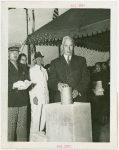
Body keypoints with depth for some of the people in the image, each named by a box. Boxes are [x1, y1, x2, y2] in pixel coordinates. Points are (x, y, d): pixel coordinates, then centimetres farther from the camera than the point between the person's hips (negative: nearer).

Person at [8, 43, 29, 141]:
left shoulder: (23, 67, 21)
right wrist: (14, 85, -17)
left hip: (23, 102, 5)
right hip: (10, 103, -4)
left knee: (22, 129, 4)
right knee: (10, 130, -6)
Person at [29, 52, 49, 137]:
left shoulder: (44, 71, 19)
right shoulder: (32, 70, 1)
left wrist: (47, 97, 11)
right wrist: (34, 97, -12)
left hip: (45, 97, 6)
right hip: (36, 97, -6)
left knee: (44, 117, 5)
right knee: (35, 117, -7)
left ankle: (41, 133, 14)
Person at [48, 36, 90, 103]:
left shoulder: (81, 60, 14)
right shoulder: (55, 63, 12)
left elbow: (86, 78, 5)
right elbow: (51, 81, 4)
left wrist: (78, 90, -12)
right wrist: (58, 85, -20)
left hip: (79, 99, 1)